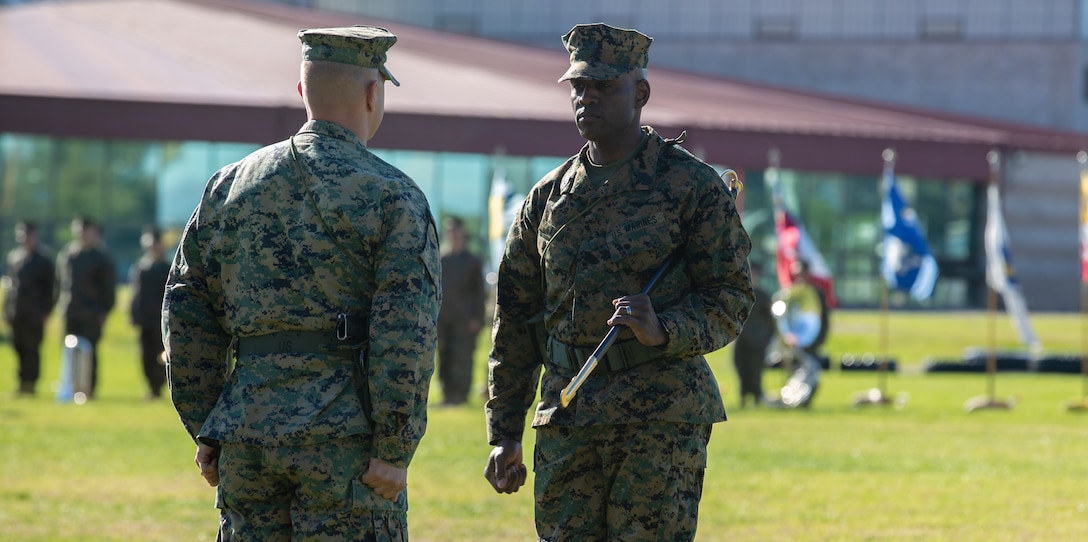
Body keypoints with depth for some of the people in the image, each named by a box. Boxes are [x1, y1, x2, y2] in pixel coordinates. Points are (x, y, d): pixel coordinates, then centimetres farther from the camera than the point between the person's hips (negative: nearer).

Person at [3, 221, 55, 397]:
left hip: (34, 314, -5)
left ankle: (30, 384, -1)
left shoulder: (43, 261, -2)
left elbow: (50, 289, -1)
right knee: (19, 349, 6)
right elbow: (10, 283, 17)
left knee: (32, 350, -3)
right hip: (16, 313, 5)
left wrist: (45, 311, -8)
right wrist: (7, 308, 10)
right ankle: (23, 384, 12)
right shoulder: (13, 257, 13)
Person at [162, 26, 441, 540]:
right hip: (346, 440, -5)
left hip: (247, 439, 5)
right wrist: (393, 453, -11)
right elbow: (406, 336, -13)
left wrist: (205, 432, 16)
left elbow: (187, 317, 12)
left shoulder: (229, 187, 10)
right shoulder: (392, 197, -5)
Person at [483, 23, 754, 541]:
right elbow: (514, 318, 16)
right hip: (567, 416, 5)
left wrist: (664, 329, -22)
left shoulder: (691, 184, 0)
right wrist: (503, 435, 12)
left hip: (662, 418, -5)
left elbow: (731, 300, -2)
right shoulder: (549, 196, 13)